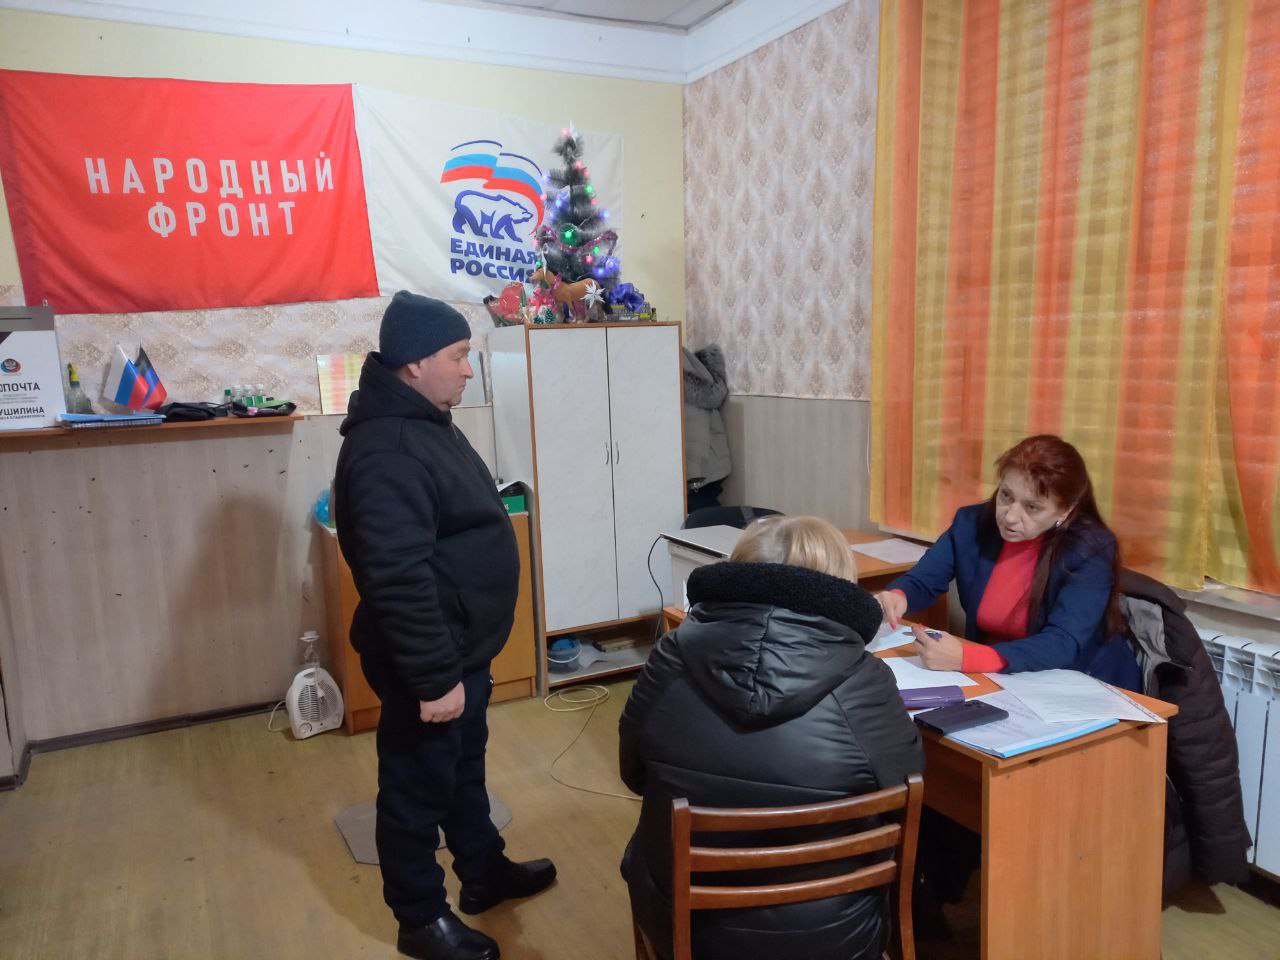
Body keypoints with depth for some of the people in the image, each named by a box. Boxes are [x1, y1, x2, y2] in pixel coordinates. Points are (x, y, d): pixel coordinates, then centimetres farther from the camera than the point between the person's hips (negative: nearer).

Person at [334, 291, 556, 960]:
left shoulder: (424, 420, 8)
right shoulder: (387, 449, -27)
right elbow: (399, 579, -31)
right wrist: (434, 677, -26)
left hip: (462, 648, 10)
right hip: (428, 662, -10)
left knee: (465, 767, 24)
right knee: (418, 787, 10)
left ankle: (484, 872, 44)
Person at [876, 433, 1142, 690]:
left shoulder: (1092, 550, -17)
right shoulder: (973, 523, -6)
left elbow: (1061, 645, -26)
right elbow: (921, 582, -1)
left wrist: (965, 659, -38)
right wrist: (897, 597, -25)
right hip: (991, 681, 3)